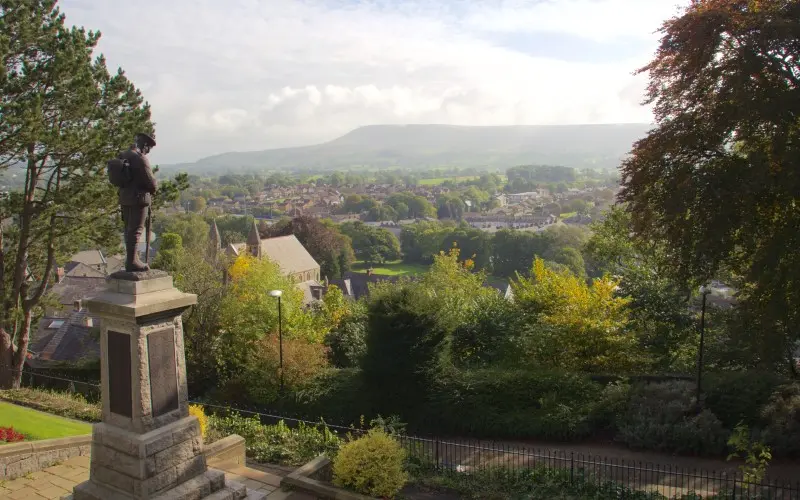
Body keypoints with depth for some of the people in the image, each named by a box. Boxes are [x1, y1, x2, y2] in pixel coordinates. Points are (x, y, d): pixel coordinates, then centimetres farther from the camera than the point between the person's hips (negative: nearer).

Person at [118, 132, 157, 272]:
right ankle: (132, 262, -5)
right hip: (139, 198, -9)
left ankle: (132, 259, 24)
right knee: (136, 230, -6)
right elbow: (150, 181, -17)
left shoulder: (123, 156, 10)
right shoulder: (140, 158, -16)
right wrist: (154, 189, 6)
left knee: (129, 229, 15)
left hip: (124, 197, 9)